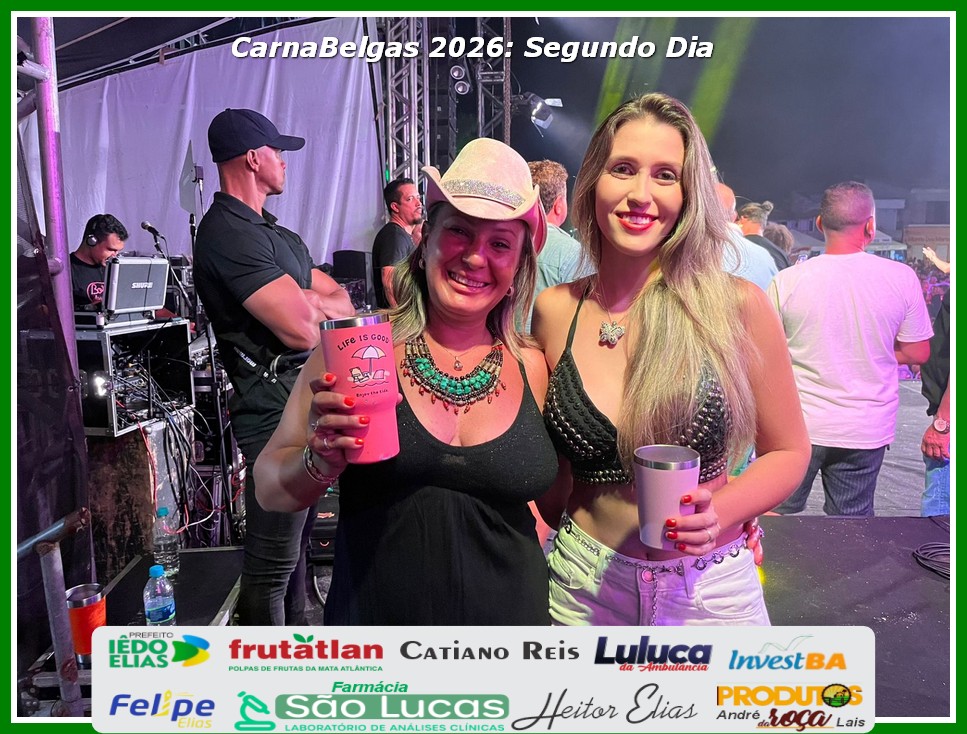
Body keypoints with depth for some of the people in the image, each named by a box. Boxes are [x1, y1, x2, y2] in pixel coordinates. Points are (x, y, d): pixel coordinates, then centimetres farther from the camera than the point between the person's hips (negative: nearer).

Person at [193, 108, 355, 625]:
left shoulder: (268, 231, 17)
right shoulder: (228, 233, -16)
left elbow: (342, 301, 14)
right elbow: (302, 329, -25)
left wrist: (305, 302, -8)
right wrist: (313, 303, -1)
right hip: (278, 412, -11)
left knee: (294, 542, 23)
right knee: (272, 562, -1)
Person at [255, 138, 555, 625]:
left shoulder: (531, 367, -5)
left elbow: (542, 498, 8)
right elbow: (270, 488, -7)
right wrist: (322, 461, -25)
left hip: (508, 615, 2)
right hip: (372, 616, -1)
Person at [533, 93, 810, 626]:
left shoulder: (736, 306, -12)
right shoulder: (554, 311, -6)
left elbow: (788, 451, -2)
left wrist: (718, 514, -18)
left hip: (710, 593, -1)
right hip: (584, 586, 2)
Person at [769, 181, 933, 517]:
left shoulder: (787, 280, -11)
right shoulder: (902, 278, -7)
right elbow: (917, 353, 2)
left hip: (798, 426, -1)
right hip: (866, 431, 2)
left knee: (777, 523, 13)